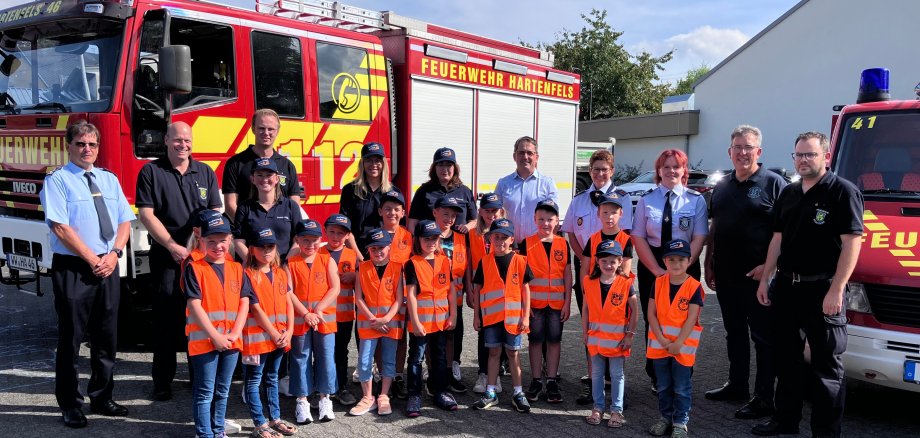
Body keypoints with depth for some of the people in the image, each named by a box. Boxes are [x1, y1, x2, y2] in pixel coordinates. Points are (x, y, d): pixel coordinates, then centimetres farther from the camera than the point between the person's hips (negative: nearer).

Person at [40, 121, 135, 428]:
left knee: (106, 337, 11)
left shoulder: (109, 179, 13)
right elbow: (60, 228, -13)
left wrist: (114, 254, -6)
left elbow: (124, 221, 10)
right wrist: (93, 259, -14)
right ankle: (70, 405, 15)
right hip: (72, 268, -5)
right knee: (71, 339, 4)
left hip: (108, 268, 5)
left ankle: (101, 398, 24)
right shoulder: (57, 180, -4)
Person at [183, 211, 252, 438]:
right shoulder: (195, 269, -6)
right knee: (205, 392, 3)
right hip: (204, 340, -4)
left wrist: (235, 334, -8)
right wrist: (215, 336, -15)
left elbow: (244, 303, 4)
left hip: (231, 340, 5)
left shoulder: (237, 269, 7)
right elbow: (195, 306, -12)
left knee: (222, 391, 16)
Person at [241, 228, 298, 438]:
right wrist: (274, 334, -12)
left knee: (272, 379, 18)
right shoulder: (248, 275, -11)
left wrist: (289, 331, -3)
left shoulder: (280, 273, 8)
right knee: (254, 381, 4)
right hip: (257, 337, -6)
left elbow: (289, 302, 8)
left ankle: (275, 419, 28)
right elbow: (256, 309, -14)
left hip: (280, 337, 6)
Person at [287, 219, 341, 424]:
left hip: (324, 319, 1)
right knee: (301, 359, 7)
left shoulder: (327, 261, 3)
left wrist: (318, 310, -13)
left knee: (326, 358, 5)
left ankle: (324, 398, 19)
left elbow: (334, 288, -3)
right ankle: (302, 401, 17)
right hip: (299, 320, -1)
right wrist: (305, 314, -16)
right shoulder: (291, 264, 0)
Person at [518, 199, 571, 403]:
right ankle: (536, 381, 17)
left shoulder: (563, 244, 4)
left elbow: (567, 275, 6)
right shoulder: (527, 243, -2)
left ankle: (552, 381, 16)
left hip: (557, 302, 2)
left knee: (554, 340, 7)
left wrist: (567, 302, 2)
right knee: (535, 340, 6)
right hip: (534, 302, -1)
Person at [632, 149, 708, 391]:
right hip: (651, 268, 1)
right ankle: (656, 377, 18)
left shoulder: (696, 200, 2)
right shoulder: (646, 200, 4)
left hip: (686, 268, -1)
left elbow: (699, 238, -5)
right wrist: (657, 270, -11)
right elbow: (638, 238, -1)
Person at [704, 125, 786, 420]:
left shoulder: (774, 184, -5)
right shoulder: (721, 187, 15)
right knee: (734, 332, 17)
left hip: (758, 275, -7)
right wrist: (708, 265, 15)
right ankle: (736, 385, 30)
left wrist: (769, 266, -18)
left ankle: (764, 398, 7)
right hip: (726, 274, 7)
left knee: (763, 336, 0)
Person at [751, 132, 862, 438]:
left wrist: (836, 290, -19)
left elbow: (851, 243, -14)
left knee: (826, 367, 2)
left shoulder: (843, 191, -8)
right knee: (786, 359, 16)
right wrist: (765, 279, 12)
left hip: (822, 290, -7)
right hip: (785, 287, 7)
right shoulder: (788, 193, 13)